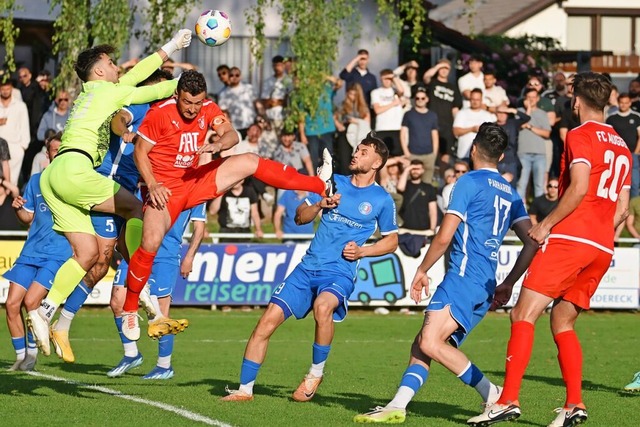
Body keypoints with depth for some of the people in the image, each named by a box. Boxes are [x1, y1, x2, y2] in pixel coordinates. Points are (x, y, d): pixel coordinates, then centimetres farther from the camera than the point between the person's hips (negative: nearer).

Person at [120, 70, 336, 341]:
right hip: (164, 188, -5)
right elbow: (140, 151, -11)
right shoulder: (160, 114, -18)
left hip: (194, 181, 5)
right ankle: (129, 309, -7)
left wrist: (218, 144, -38)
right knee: (151, 244, -24)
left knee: (249, 162, -3)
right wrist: (152, 185, -23)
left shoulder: (208, 110, -3)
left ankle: (321, 185, 1)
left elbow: (231, 134, -14)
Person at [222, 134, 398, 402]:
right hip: (308, 267, 4)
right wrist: (319, 204, -7)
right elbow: (300, 217, 13)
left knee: (323, 306, -38)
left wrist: (362, 252, -5)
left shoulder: (382, 200, 2)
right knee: (267, 321, -8)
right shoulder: (334, 183, 11)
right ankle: (245, 389, 4)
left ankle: (316, 373, -16)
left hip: (339, 273, -4)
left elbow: (392, 241, 11)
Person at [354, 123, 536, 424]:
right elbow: (532, 244, 14)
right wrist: (508, 284, 21)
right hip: (485, 287, 9)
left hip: (463, 277, -9)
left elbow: (444, 237, -7)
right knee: (422, 344, 9)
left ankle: (494, 397, -17)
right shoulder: (510, 193, 19)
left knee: (430, 342, -22)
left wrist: (422, 270, 6)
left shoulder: (470, 182, -3)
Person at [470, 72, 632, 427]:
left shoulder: (580, 135, -3)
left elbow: (579, 187, -17)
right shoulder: (622, 147, 20)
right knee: (562, 323, 14)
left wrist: (547, 224, -13)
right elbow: (622, 209, 20)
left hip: (570, 238, -8)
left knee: (523, 315, -10)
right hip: (602, 249, 8)